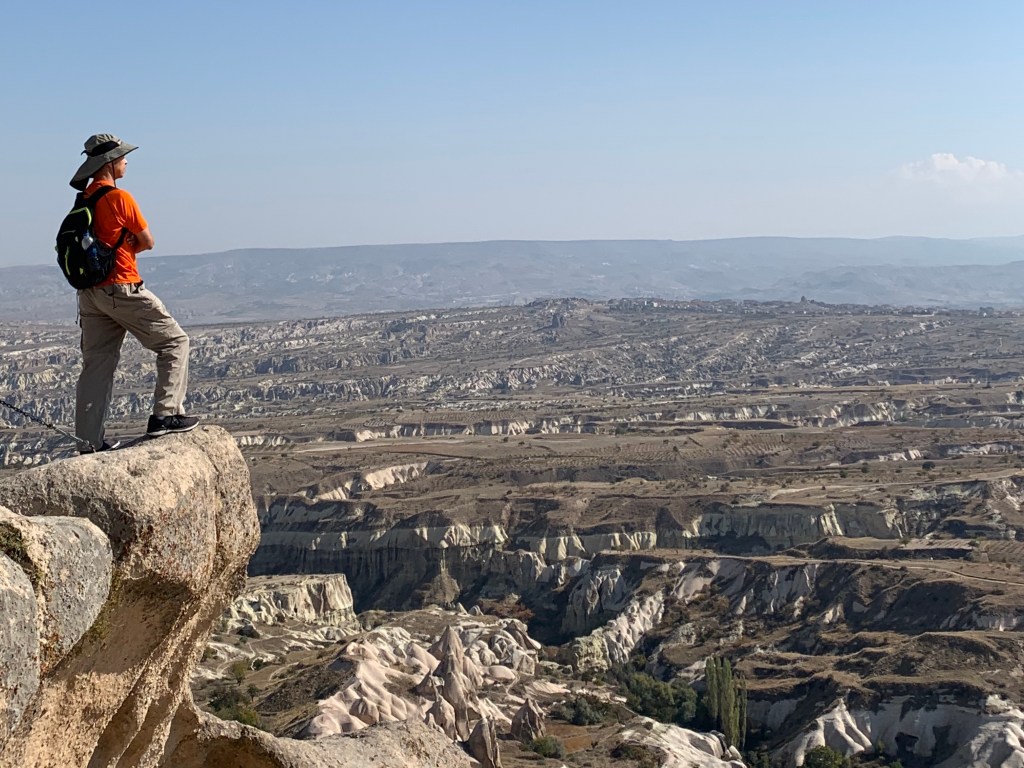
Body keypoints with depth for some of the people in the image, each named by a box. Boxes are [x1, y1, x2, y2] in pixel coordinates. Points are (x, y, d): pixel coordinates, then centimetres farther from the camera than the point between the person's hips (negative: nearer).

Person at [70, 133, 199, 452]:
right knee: (174, 342, 5)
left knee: (96, 366, 8)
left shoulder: (83, 199, 12)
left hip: (89, 292, 8)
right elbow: (148, 242, -6)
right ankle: (165, 414, -2)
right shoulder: (120, 198, -12)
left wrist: (119, 248, -1)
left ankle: (89, 442, 8)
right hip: (122, 288, -8)